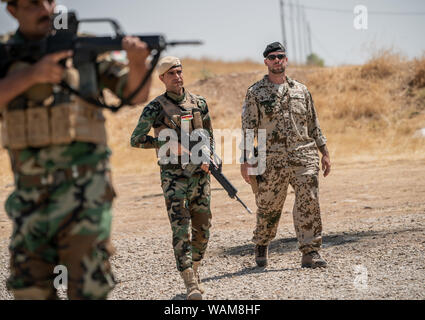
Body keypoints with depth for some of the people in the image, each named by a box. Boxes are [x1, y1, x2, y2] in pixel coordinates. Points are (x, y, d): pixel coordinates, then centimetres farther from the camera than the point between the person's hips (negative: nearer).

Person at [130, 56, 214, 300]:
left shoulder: (199, 103, 8)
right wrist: (168, 143, -15)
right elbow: (136, 139, -7)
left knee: (203, 229, 8)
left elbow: (209, 136, 17)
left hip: (200, 173, 4)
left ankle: (194, 272, 28)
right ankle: (191, 285, -14)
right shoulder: (155, 108, -4)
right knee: (181, 229, -11)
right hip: (173, 176, -4)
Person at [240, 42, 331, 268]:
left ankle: (310, 252, -8)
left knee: (308, 204, -10)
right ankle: (261, 246, 32)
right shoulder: (255, 93, 3)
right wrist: (246, 161, -7)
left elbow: (313, 125, 17)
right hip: (272, 161, -2)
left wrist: (325, 153, 13)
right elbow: (248, 129, -1)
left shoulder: (301, 90, 12)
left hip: (304, 157, 2)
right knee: (268, 208, 8)